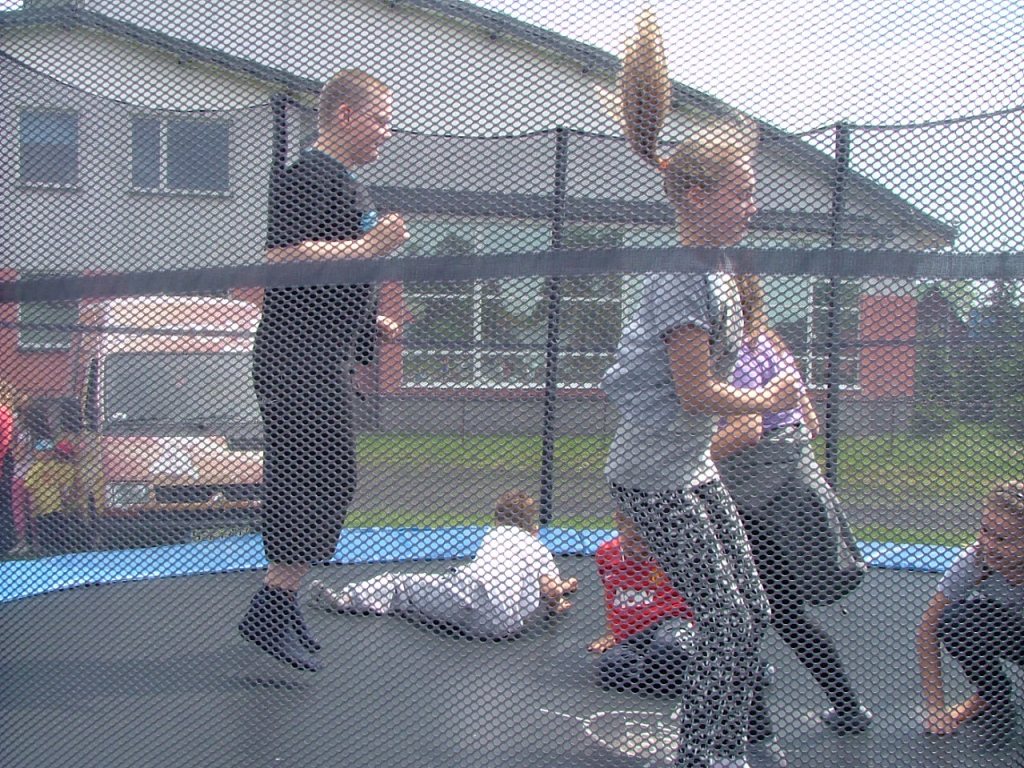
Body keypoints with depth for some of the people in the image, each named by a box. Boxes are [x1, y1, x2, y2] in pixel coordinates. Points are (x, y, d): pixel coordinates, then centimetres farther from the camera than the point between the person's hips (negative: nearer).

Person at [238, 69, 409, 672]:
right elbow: (283, 255, -24)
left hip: (330, 357, 11)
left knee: (325, 486, 12)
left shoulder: (345, 182, 22)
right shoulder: (309, 176, -11)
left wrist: (368, 321, 21)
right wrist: (369, 247, -21)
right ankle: (272, 612, -2)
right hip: (303, 358, -11)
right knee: (325, 483, -9)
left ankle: (283, 604, 21)